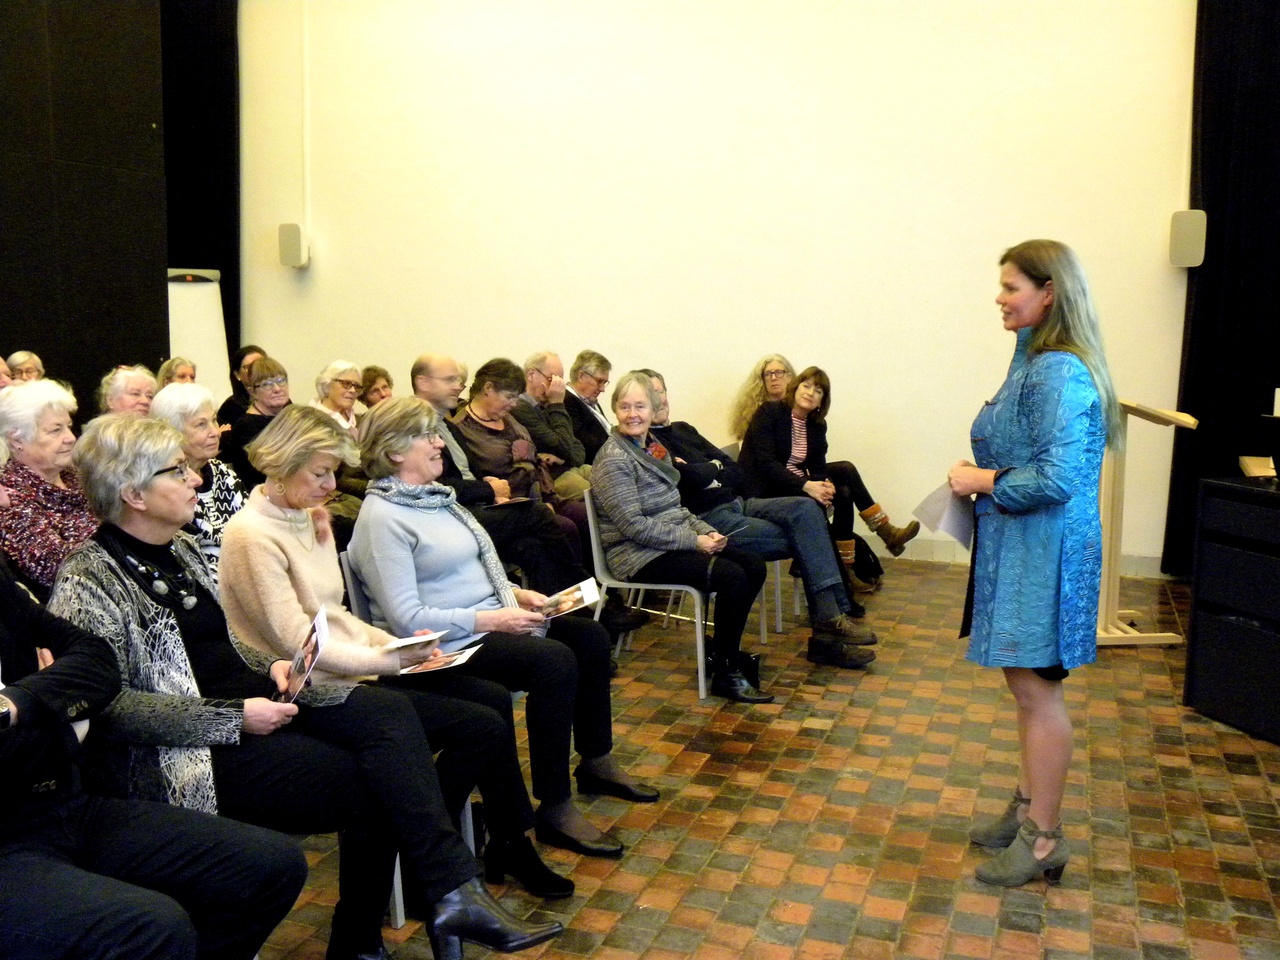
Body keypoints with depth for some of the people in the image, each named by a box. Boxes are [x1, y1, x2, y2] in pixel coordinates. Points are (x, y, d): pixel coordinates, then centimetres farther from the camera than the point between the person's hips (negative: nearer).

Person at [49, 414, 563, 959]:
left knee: (390, 713, -18)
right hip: (192, 753, -7)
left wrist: (269, 666, 3)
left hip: (248, 698, 7)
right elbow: (109, 706, -19)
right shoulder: (90, 582, -10)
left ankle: (451, 893, -20)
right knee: (372, 781, -20)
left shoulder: (180, 550, 15)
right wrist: (235, 718, -21)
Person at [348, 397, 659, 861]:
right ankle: (555, 810, -17)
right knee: (556, 661, -27)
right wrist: (491, 619, -22)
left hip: (491, 620, 10)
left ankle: (597, 763, 15)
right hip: (447, 646, -10)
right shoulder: (382, 518, -16)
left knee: (590, 637, -1)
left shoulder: (434, 496, 12)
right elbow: (407, 619, -21)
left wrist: (514, 593, 4)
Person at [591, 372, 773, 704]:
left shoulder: (653, 448, 14)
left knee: (754, 566, -4)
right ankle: (725, 675, -11)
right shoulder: (613, 459, -13)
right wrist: (693, 540, -19)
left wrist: (706, 531, 0)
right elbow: (634, 525, -20)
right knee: (732, 576, -24)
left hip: (676, 542, 9)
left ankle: (724, 650, 10)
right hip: (639, 556, -9)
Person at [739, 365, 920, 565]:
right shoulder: (769, 411, -12)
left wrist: (824, 485, -24)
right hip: (764, 488, -7)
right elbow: (767, 462, -22)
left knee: (843, 493, -15)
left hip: (797, 483, 7)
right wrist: (806, 485, -32)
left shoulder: (817, 424, 8)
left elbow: (818, 466, 0)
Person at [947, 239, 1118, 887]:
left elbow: (1057, 478, -26)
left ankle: (1043, 839, 12)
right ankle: (1029, 807, 33)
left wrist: (985, 482, -14)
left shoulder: (1059, 374, -20)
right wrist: (983, 479, 7)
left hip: (1043, 553, -10)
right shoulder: (1036, 361, 12)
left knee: (1035, 688, -1)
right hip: (1018, 546, 10)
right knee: (1028, 686, 18)